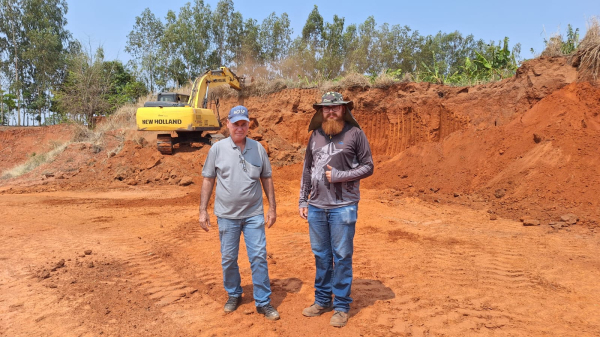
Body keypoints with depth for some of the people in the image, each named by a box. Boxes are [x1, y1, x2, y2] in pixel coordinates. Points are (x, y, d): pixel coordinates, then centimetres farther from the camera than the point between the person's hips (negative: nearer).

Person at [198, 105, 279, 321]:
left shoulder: (258, 148, 2)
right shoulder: (218, 149, -2)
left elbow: (267, 179, 8)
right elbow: (208, 181, 2)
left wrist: (272, 208, 6)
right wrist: (203, 211, -1)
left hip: (254, 214, 1)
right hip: (227, 215, 0)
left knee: (259, 257, 0)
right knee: (228, 258, 11)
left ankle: (263, 302, 12)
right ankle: (234, 295, 33)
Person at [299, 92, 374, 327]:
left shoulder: (355, 134, -4)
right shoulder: (315, 135, 9)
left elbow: (368, 167, -4)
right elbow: (307, 170, 13)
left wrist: (340, 175, -15)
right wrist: (303, 201, 10)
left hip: (343, 207, -4)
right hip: (316, 207, 4)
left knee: (342, 257, 4)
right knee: (321, 256, 14)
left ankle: (341, 307, 19)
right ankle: (322, 300, 30)